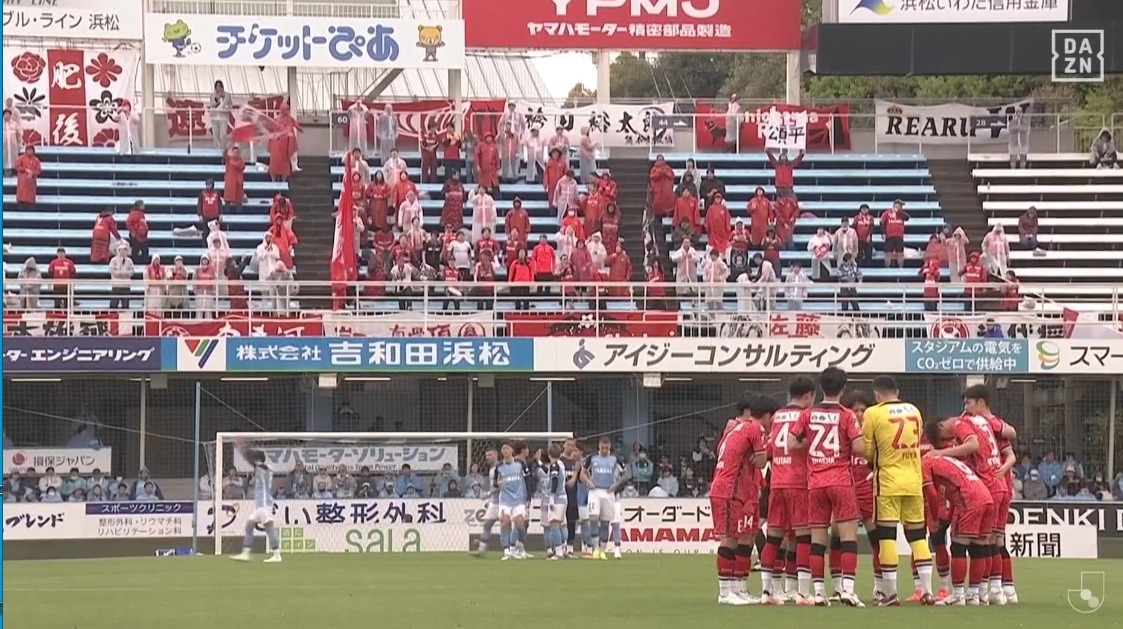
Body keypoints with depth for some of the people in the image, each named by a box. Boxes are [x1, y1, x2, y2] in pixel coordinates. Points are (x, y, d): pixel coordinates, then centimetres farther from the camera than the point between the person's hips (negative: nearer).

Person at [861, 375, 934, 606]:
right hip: (914, 481, 4)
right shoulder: (915, 411, 8)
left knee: (887, 535, 0)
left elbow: (866, 451, -4)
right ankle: (927, 591, 5)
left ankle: (890, 594, -2)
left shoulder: (873, 413, -7)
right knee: (918, 535, 9)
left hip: (888, 482, -4)